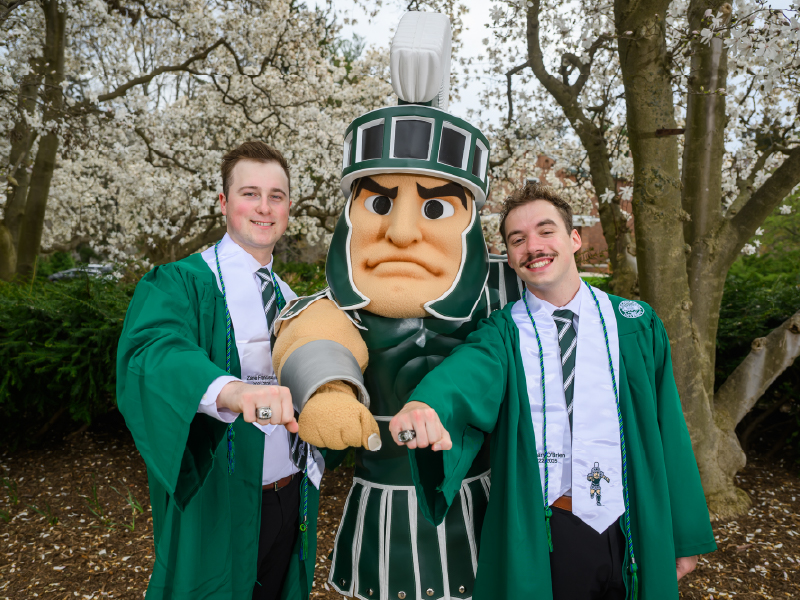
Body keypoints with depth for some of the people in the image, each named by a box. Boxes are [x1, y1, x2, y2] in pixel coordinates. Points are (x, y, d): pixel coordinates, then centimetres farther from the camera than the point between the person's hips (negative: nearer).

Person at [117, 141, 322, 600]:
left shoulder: (291, 298, 8)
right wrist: (231, 389, -49)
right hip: (217, 509, -5)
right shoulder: (179, 283, -11)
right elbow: (152, 355, -31)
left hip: (293, 500, 6)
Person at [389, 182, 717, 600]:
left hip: (633, 533, 2)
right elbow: (467, 372, -27)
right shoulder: (504, 333, -6)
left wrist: (684, 534, 4)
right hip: (543, 538, -2)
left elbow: (667, 429, 1)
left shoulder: (634, 324, -1)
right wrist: (425, 403, -50)